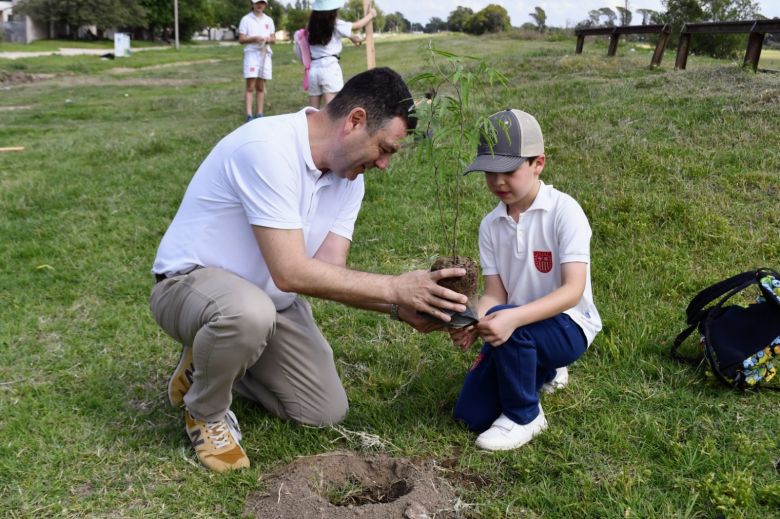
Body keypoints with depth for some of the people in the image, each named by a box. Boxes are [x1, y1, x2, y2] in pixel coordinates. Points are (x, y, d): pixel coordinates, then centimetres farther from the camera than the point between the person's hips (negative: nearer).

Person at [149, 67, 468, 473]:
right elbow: (291, 272, -34)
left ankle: (213, 360, 21)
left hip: (271, 298, 7)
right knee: (249, 313, -42)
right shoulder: (268, 147, -30)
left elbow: (330, 271, -9)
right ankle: (205, 412, -8)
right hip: (191, 282, -7)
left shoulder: (349, 177, -3)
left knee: (327, 412, 2)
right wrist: (397, 288, -31)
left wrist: (401, 307, -24)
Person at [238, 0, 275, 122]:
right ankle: (249, 116, -13)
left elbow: (274, 39, 15)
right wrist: (254, 38, -18)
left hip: (265, 54, 4)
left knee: (260, 87, 7)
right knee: (250, 86, -10)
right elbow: (241, 39, -2)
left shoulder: (269, 20, 14)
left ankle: (260, 114, 10)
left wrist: (269, 39, -8)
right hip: (251, 54, -4)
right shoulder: (246, 19, 2)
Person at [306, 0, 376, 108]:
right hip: (330, 67, -5)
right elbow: (357, 26, 12)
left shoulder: (312, 26, 12)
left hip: (313, 69, 6)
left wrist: (351, 37, 41)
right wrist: (371, 14, 29)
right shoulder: (335, 24, -2)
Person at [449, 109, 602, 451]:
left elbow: (573, 290, -26)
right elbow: (494, 294, -5)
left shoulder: (564, 211, -18)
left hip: (568, 326, -6)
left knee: (508, 324, -36)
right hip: (517, 328, 6)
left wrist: (512, 318, -41)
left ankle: (524, 417, -10)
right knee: (470, 415, 1)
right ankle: (542, 372, 27)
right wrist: (472, 322, -29)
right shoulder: (491, 225, -1)